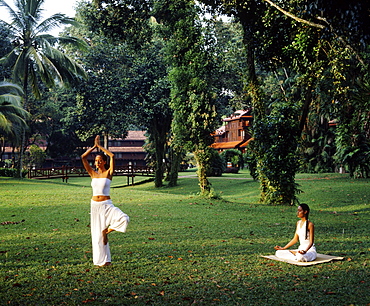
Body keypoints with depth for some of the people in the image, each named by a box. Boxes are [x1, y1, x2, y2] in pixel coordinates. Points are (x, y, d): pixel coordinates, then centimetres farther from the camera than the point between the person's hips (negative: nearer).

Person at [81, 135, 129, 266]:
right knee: (97, 233, 5)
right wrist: (94, 146, 1)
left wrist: (100, 146, -7)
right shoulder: (92, 173, 7)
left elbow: (112, 156, -14)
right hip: (95, 205, 3)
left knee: (124, 219, -27)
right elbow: (83, 157, 1)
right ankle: (102, 260, 17)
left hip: (106, 204, -3)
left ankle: (107, 230, -1)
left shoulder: (108, 173, -2)